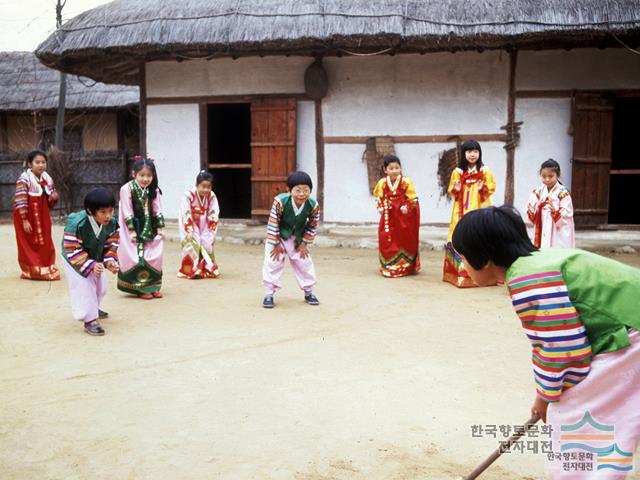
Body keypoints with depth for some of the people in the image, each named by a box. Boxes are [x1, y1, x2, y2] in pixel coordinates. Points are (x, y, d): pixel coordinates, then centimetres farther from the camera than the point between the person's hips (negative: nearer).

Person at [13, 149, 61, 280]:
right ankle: (31, 271, 16)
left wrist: (54, 198, -12)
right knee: (29, 245, 5)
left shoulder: (47, 179, 2)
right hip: (27, 217, -6)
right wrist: (24, 220, -23)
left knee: (45, 243, 11)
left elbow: (50, 204, 10)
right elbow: (20, 202, -21)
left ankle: (45, 269, 24)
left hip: (42, 217, 6)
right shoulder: (24, 179, -19)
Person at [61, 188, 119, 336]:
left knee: (100, 287, 19)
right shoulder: (76, 224, -37)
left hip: (95, 260, 6)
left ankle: (93, 308, 48)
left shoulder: (111, 224, -20)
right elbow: (72, 251, -33)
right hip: (74, 261, -6)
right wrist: (91, 265, -41)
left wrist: (109, 261, -25)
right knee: (84, 288, -17)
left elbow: (111, 245, -7)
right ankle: (90, 320, -2)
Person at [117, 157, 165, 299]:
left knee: (154, 255, 4)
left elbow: (157, 210, 6)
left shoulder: (153, 190, 2)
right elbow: (127, 212, -13)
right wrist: (131, 230, -14)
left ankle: (152, 286, 16)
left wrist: (160, 228, 1)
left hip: (149, 229, 5)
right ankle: (141, 288, 4)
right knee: (137, 257, -7)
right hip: (134, 229, -5)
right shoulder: (127, 189, -13)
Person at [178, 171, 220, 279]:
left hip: (204, 226, 3)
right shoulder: (188, 195, -23)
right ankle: (192, 270, -7)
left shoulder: (212, 196, -13)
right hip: (190, 225, -3)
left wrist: (212, 231, -8)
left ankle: (208, 268, 12)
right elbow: (186, 215, -20)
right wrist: (189, 231, -21)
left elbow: (213, 215, -8)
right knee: (192, 243, -16)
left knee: (207, 244, -5)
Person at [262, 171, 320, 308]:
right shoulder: (280, 202, -34)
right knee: (272, 262, -7)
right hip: (278, 235, -2)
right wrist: (276, 244, -17)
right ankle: (269, 294, 6)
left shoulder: (313, 206, -25)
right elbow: (273, 224, -23)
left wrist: (304, 243, -7)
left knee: (305, 262, 6)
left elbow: (312, 226, -8)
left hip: (298, 237, 3)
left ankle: (309, 292, 24)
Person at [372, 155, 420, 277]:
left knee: (405, 240, 7)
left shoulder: (406, 182, -12)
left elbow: (412, 198, -8)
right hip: (389, 216, 2)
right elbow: (379, 197, 9)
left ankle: (406, 267, 19)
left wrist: (406, 207, -21)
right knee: (387, 239, 0)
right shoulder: (382, 183, -3)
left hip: (404, 216, -2)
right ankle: (389, 266, 12)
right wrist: (381, 207, -6)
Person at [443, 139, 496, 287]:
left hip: (480, 209, -1)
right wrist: (456, 189, -14)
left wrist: (483, 188, -17)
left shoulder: (485, 171, 1)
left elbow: (491, 188, 2)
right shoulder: (458, 172, 4)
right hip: (462, 209, 2)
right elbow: (452, 191, 7)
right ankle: (460, 271, 7)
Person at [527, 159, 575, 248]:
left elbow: (566, 217, -12)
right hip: (541, 233, 4)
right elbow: (531, 215, 2)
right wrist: (538, 206, -18)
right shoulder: (537, 192, 6)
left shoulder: (563, 193, -7)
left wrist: (554, 208, -28)